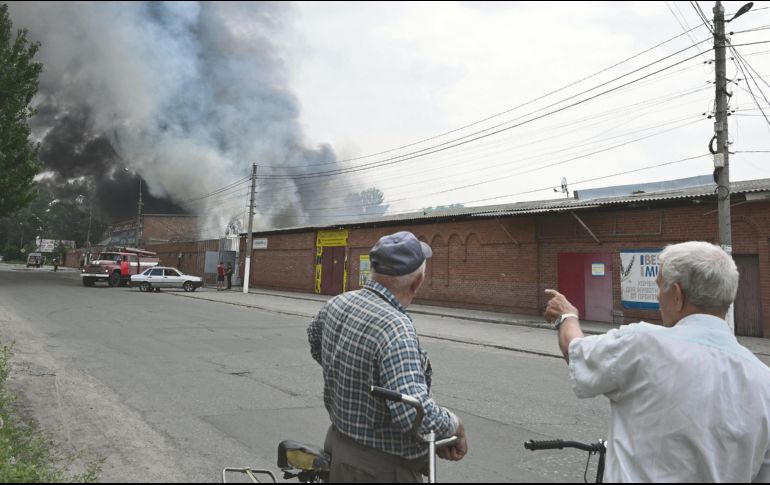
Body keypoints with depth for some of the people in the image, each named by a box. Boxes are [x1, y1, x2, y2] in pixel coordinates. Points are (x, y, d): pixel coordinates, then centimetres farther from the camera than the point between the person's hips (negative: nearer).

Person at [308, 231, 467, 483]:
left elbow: (314, 335, 18)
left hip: (338, 441, 7)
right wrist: (456, 425, -18)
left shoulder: (337, 303, -5)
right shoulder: (396, 329, -30)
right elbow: (416, 414, -37)